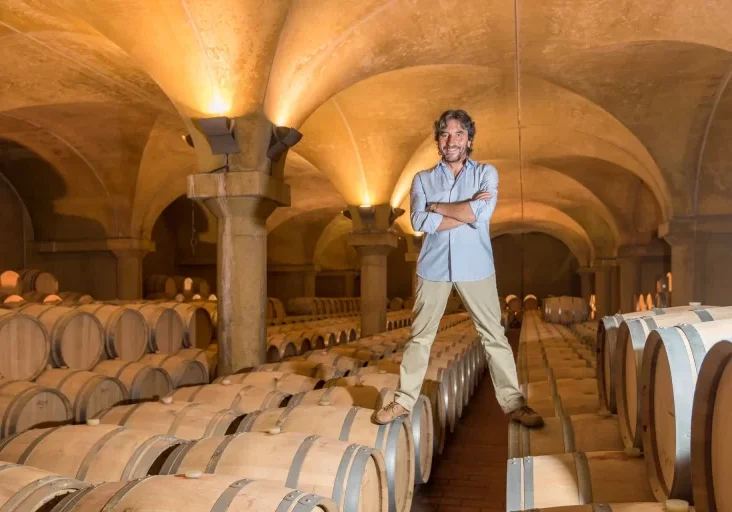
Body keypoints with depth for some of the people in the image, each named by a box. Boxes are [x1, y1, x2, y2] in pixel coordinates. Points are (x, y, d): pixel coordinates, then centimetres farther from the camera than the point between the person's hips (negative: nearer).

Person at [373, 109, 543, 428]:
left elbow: (482, 214, -14)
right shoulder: (422, 179, 7)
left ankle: (513, 403, 13)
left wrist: (437, 207, -7)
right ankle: (403, 401, 18)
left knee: (494, 336, 3)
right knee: (419, 336, 8)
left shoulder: (486, 173, 4)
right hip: (433, 267, 1)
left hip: (475, 267, -1)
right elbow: (419, 221, -10)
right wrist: (466, 211, -11)